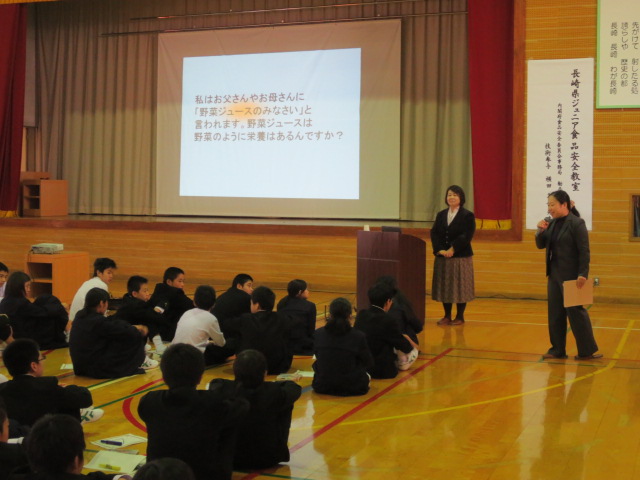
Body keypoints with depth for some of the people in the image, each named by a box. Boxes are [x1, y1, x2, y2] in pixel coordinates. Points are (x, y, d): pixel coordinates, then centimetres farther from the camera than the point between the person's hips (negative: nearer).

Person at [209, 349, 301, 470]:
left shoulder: (223, 389, -21)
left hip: (228, 459, 1)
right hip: (267, 460, -1)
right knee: (286, 404, 14)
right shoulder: (274, 392, -24)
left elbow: (214, 383, 5)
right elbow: (295, 388, -1)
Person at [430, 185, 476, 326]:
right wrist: (439, 250, -11)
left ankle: (460, 316, 11)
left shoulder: (468, 216, -3)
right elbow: (434, 233, 4)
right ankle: (447, 316, 18)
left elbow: (466, 236, -13)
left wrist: (453, 250, -20)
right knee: (444, 287, 7)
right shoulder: (441, 215, 12)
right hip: (442, 257, 5)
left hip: (461, 257, -5)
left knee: (460, 287, 1)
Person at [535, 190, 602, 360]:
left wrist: (583, 274, -20)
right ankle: (557, 350, 18)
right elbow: (541, 245, 11)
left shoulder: (577, 223, -12)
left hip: (571, 276, -7)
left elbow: (584, 251, -15)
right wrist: (540, 231, -8)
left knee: (575, 311, -1)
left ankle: (587, 350, 9)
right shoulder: (552, 223, 8)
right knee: (555, 313, 10)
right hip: (554, 274, 7)